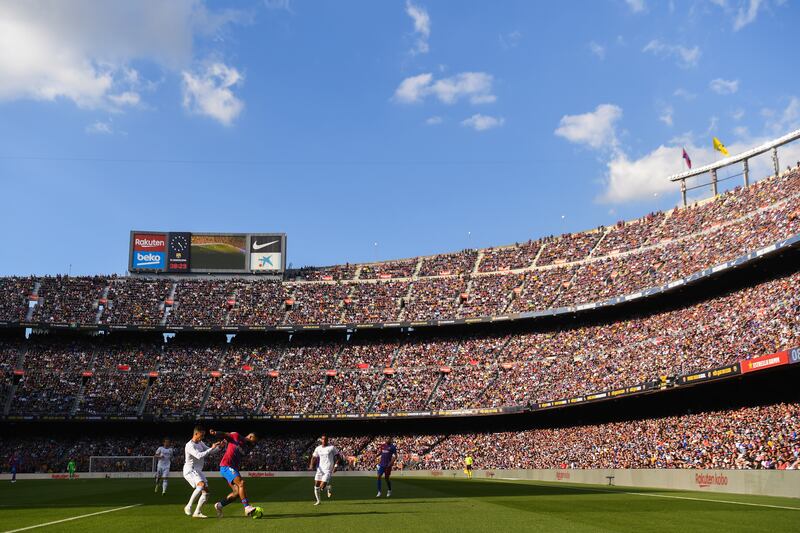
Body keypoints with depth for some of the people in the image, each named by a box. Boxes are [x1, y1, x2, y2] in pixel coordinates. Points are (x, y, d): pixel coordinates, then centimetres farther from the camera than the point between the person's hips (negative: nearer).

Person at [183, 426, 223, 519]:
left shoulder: (200, 443, 11)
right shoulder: (190, 446, -18)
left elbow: (209, 451, 19)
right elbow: (199, 455, -31)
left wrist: (219, 446, 2)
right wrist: (212, 448, -31)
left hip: (198, 471, 9)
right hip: (190, 470, -9)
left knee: (206, 491, 2)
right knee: (201, 485, -31)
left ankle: (197, 512, 8)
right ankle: (188, 507, -23)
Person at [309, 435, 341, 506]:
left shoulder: (332, 447, -5)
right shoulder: (318, 448, 6)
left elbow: (338, 456, -1)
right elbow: (314, 457, 7)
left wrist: (336, 466, -11)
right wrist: (311, 465, -12)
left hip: (328, 470, -4)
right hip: (320, 469, 4)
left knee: (322, 487, -11)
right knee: (316, 486, 0)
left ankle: (329, 487, 22)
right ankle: (318, 501, 19)